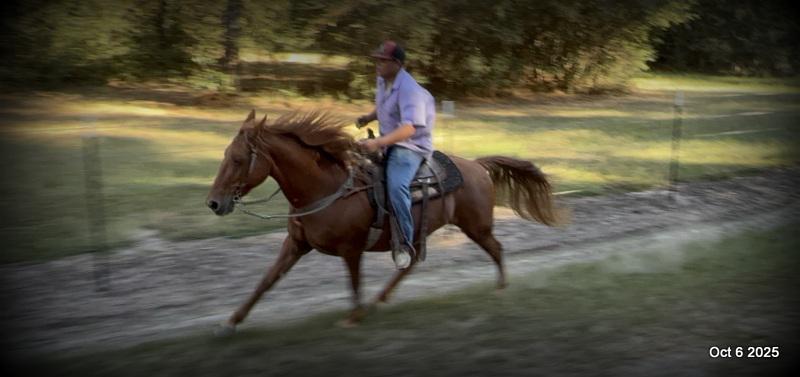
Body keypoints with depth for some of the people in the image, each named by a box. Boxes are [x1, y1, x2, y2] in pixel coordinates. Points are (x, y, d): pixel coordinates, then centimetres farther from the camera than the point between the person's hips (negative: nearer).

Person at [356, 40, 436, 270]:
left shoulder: (409, 90, -23)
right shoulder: (383, 81, 5)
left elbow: (409, 128, -33)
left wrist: (378, 143, -43)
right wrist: (369, 117, 7)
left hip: (410, 146, -10)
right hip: (388, 142, 10)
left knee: (396, 186, -33)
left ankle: (406, 244, -24)